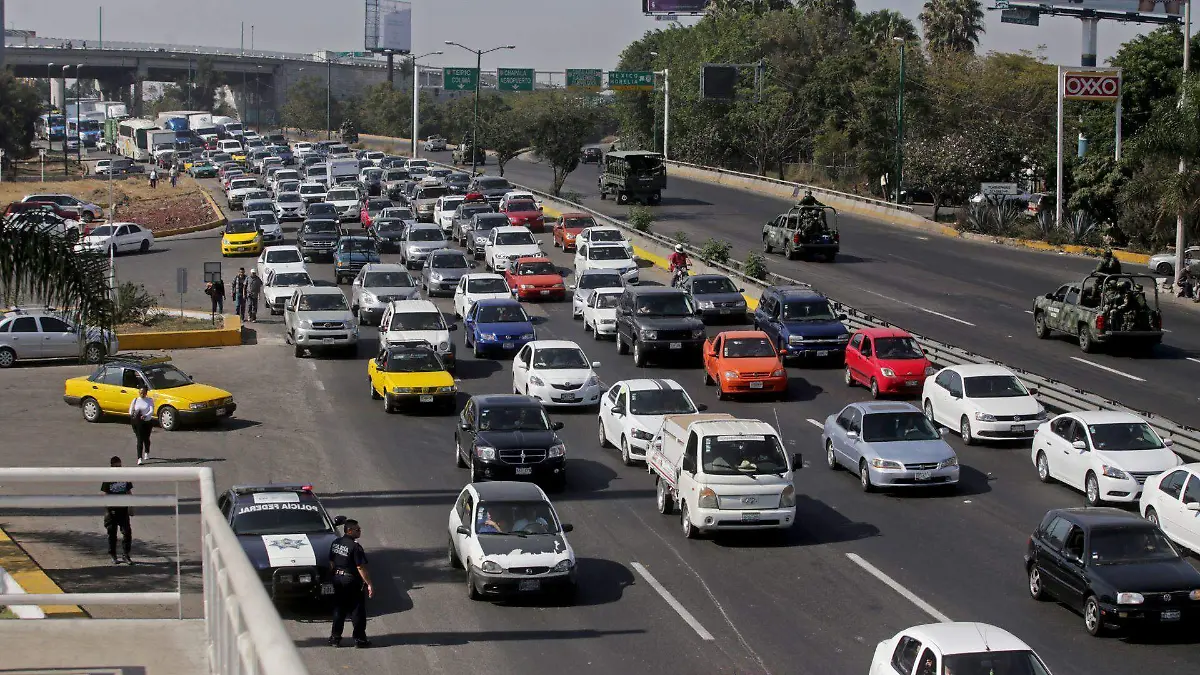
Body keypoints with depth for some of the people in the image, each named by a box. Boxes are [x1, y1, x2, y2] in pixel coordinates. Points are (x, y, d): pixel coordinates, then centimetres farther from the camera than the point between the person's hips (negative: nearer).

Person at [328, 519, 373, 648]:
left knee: (338, 610, 15)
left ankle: (335, 638, 18)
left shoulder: (335, 543, 4)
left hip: (337, 578, 7)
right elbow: (361, 568, -21)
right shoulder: (355, 547, -19)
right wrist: (369, 584, -17)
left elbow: (331, 563, 12)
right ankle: (359, 639, 8)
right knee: (357, 611, 3)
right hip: (352, 580, -7)